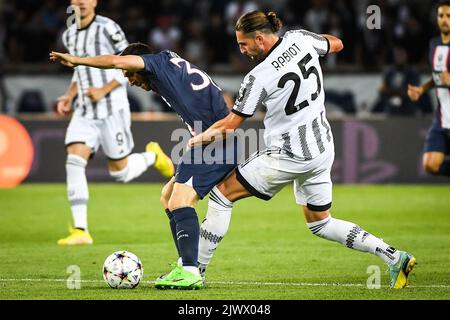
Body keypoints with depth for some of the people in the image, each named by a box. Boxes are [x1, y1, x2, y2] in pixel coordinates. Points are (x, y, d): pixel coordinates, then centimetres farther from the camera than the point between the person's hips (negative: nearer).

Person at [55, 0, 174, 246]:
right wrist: (69, 96, 9)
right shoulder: (69, 36, 11)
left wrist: (103, 90, -17)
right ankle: (80, 230, -13)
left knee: (120, 172, 0)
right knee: (74, 162, -14)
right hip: (84, 112, 5)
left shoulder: (107, 28, -10)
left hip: (112, 109, -5)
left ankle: (153, 156, 34)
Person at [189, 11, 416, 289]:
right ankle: (394, 257, 12)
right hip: (322, 149, 8)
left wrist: (200, 138, 5)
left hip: (290, 156, -8)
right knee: (321, 224, 21)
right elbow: (336, 44, 19)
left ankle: (196, 269, 5)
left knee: (222, 194, 3)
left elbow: (230, 125, -11)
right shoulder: (300, 39, -3)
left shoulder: (259, 77, -19)